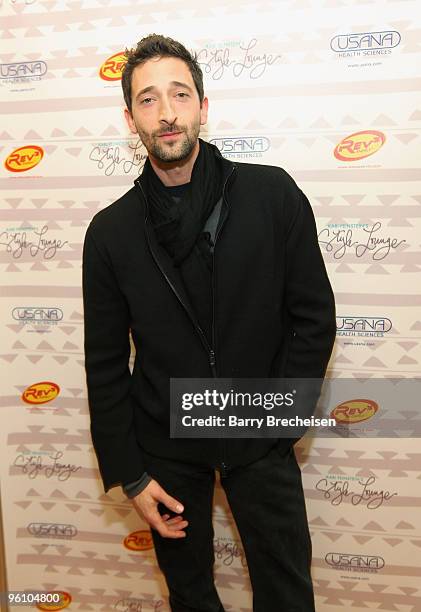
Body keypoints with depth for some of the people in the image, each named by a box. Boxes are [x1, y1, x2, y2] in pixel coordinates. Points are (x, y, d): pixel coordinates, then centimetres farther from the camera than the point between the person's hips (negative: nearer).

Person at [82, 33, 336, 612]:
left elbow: (315, 317, -5)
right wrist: (129, 475, -2)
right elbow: (105, 365, -2)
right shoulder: (110, 231, -6)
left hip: (260, 440, 0)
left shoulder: (273, 194, -10)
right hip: (164, 443, 1)